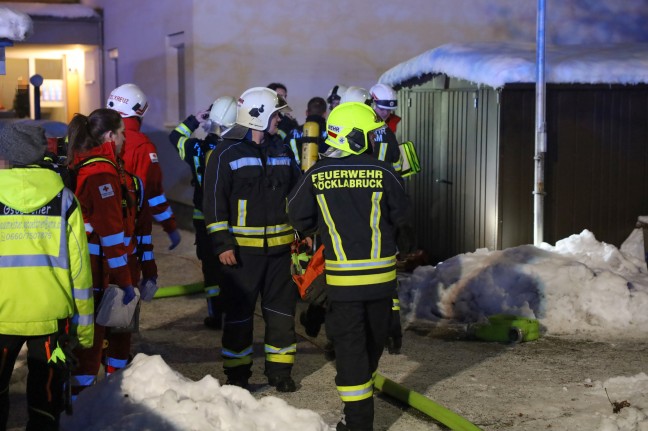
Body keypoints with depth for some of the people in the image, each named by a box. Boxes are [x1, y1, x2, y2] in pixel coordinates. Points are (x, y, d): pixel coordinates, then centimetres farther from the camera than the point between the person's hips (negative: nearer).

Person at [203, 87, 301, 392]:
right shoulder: (226, 154, -7)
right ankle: (237, 374, 14)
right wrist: (222, 243, -14)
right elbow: (214, 201, -9)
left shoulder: (282, 150, 11)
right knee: (239, 312, 3)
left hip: (280, 247, 5)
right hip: (242, 249, -5)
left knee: (282, 310, 10)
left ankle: (279, 370, 21)